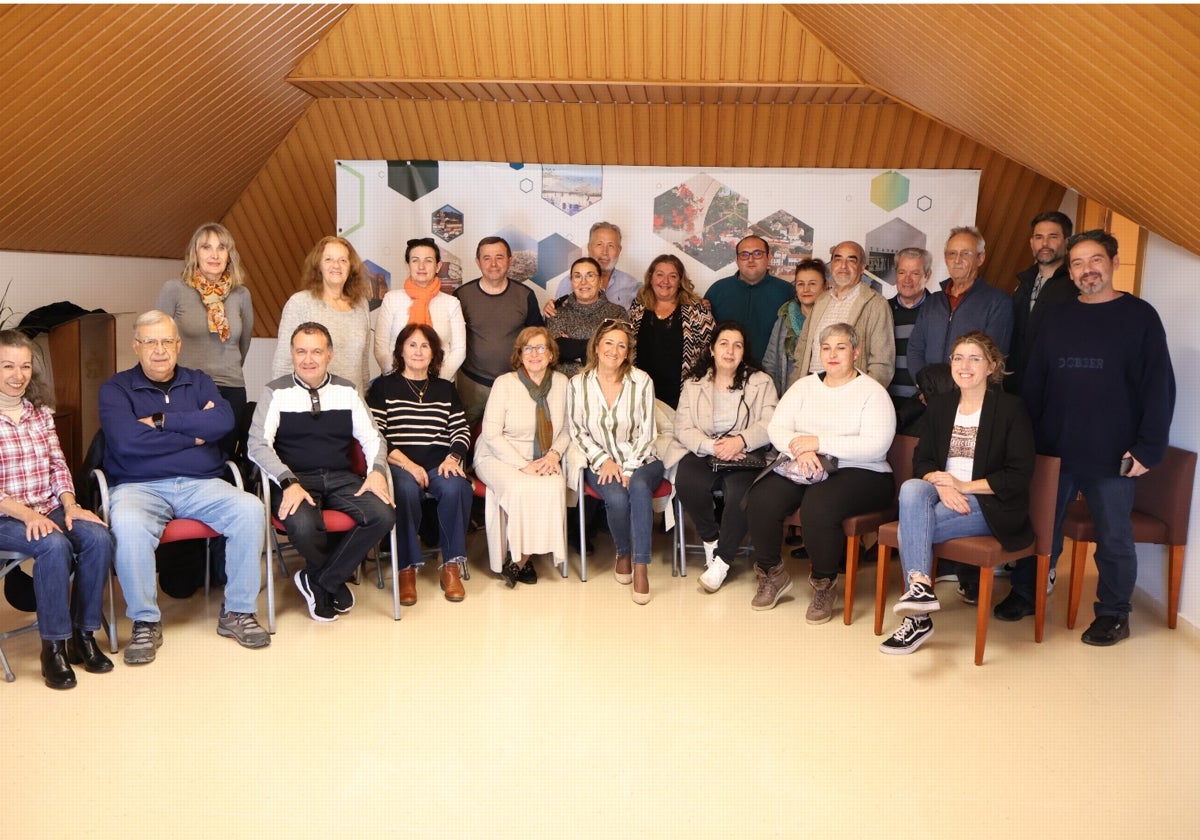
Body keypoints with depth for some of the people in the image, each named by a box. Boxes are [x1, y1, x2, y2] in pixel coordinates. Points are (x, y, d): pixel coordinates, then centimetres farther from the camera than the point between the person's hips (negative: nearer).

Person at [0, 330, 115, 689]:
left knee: (98, 537, -23)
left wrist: (69, 505, -6)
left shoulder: (41, 412, 13)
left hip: (50, 509, 5)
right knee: (54, 545, -33)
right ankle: (54, 646, -20)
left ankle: (84, 635, -10)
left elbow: (58, 464, 11)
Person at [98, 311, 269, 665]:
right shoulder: (116, 388, 6)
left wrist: (161, 420, -9)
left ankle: (237, 612, -12)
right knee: (127, 525, -36)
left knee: (251, 510, -25)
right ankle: (145, 622, -18)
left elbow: (224, 421, -6)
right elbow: (127, 440, -13)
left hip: (201, 484, 3)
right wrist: (194, 433, -6)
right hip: (139, 487, -2)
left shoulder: (198, 382, 15)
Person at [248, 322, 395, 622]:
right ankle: (335, 582, 0)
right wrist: (288, 482, -21)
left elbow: (372, 437, 12)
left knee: (383, 515, -25)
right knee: (303, 526, -36)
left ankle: (318, 581, -5)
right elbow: (258, 444, -6)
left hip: (340, 479, 3)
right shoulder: (276, 392, 3)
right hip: (296, 478, -3)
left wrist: (377, 471, -10)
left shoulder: (346, 391, 13)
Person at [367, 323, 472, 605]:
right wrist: (408, 464, -13)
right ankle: (406, 569, -23)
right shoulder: (383, 387, 11)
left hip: (440, 464, 2)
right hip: (398, 463, -2)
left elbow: (462, 430, 14)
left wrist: (452, 458, -8)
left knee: (455, 488, -32)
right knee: (406, 489, -37)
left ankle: (452, 566, -18)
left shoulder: (445, 389, 22)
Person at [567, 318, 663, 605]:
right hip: (600, 463, 1)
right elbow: (577, 432, 5)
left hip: (640, 461, 0)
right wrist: (604, 461, -9)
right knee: (617, 498, -30)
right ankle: (624, 553, 1)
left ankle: (641, 567, -28)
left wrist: (629, 468, -14)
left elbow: (646, 433, -2)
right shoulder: (579, 384, 0)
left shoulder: (642, 381, -2)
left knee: (639, 487, -34)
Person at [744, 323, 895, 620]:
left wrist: (819, 443, -19)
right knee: (760, 500, -22)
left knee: (818, 506, -35)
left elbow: (875, 446, -14)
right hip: (802, 469, 4)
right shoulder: (804, 386, 15)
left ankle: (824, 584, -11)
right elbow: (776, 427, 3)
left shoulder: (872, 392, 1)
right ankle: (772, 574, 2)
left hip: (858, 472, -4)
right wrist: (800, 450, -19)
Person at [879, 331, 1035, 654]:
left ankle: (918, 618, -22)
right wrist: (939, 484, -13)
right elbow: (921, 460, 10)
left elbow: (1020, 475, -8)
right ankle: (920, 586, -37)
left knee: (911, 525, -29)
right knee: (912, 489, -32)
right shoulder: (940, 404, 14)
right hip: (942, 494, 5)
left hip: (989, 504, -4)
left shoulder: (1011, 408, -1)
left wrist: (964, 486, -15)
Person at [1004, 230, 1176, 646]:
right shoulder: (1058, 317, 9)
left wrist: (1148, 448, -11)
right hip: (1052, 450, 4)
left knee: (1114, 537, 8)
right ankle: (1024, 593, 29)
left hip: (1112, 455, -3)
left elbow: (1159, 388, -6)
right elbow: (1034, 382, 9)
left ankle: (1114, 613, 23)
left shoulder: (1139, 316, -2)